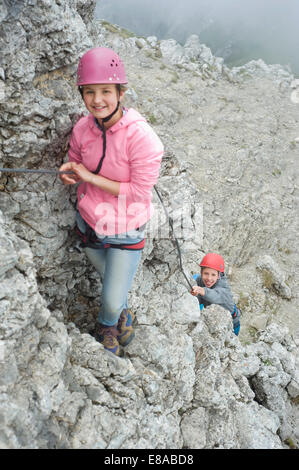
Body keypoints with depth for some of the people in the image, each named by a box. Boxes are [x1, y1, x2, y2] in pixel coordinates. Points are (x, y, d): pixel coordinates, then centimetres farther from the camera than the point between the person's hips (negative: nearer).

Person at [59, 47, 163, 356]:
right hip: (88, 223, 4)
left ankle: (106, 325, 43)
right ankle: (123, 315, 59)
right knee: (111, 284, 26)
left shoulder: (141, 136, -24)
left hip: (125, 232, -4)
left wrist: (90, 177, -23)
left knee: (112, 300, 5)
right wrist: (69, 175, -16)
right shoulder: (82, 129, -9)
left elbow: (139, 191, -21)